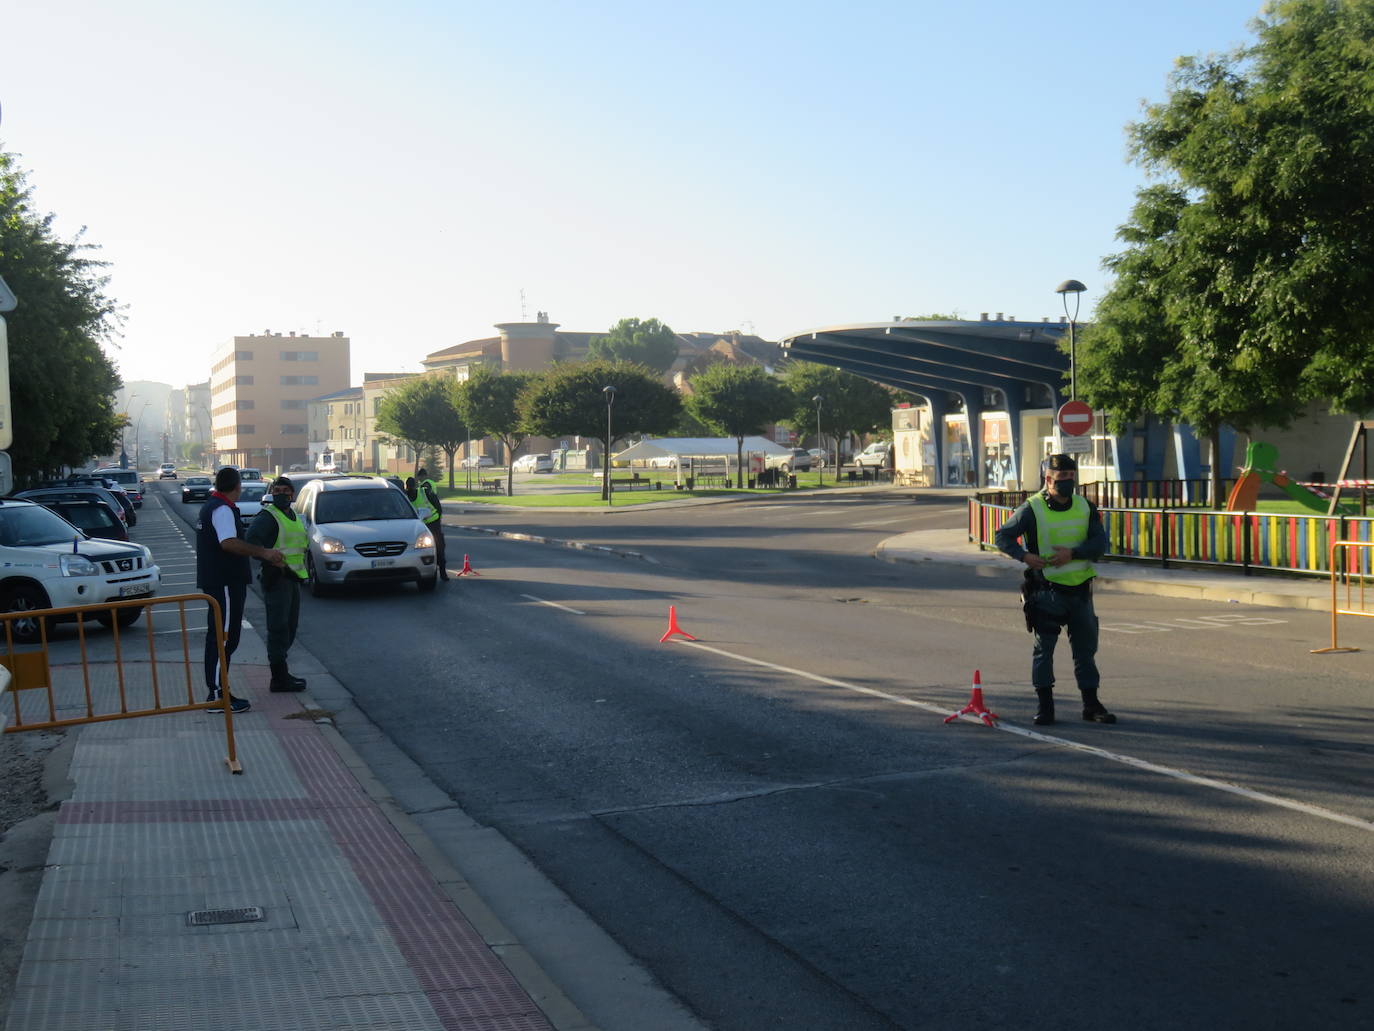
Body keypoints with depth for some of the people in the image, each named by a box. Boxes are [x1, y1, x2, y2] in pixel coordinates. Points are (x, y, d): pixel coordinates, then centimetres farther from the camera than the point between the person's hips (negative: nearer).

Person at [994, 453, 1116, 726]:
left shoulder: (1085, 508, 5)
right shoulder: (1032, 509, -6)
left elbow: (1100, 543, -3)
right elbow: (1003, 537, -3)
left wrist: (1072, 553, -20)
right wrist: (1024, 555, -20)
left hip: (1080, 589, 4)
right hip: (1046, 590, -4)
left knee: (1086, 649, 9)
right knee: (1044, 648, 0)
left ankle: (1091, 705, 19)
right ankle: (1044, 706, 8)